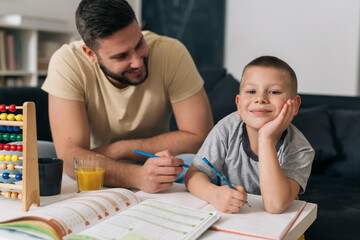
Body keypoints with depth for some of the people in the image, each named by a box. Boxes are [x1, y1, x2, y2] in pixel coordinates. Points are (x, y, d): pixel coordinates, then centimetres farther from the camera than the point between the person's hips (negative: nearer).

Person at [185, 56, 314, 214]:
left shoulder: (300, 151, -19)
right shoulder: (228, 128, -14)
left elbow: (276, 205, -33)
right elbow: (194, 174, -11)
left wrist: (266, 138, -37)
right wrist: (215, 194, -33)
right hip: (225, 216, 2)